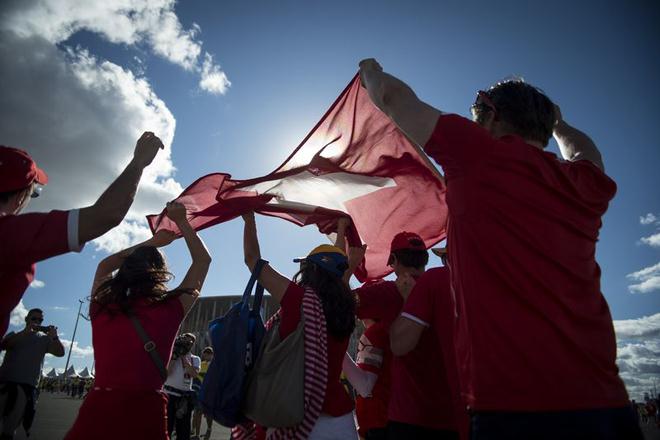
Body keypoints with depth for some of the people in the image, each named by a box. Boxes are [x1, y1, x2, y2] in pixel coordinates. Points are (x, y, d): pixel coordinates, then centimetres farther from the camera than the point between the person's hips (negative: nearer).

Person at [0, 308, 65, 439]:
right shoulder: (15, 334, 15)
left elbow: (60, 353, -1)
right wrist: (25, 332, -17)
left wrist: (54, 337, -18)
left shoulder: (44, 339, 12)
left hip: (27, 385, 0)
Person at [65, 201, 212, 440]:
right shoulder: (169, 309, -5)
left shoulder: (101, 307, 3)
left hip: (96, 408, 3)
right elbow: (203, 260, 8)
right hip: (143, 411, -3)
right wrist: (181, 221, 16)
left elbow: (104, 266, 26)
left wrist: (152, 242, 30)